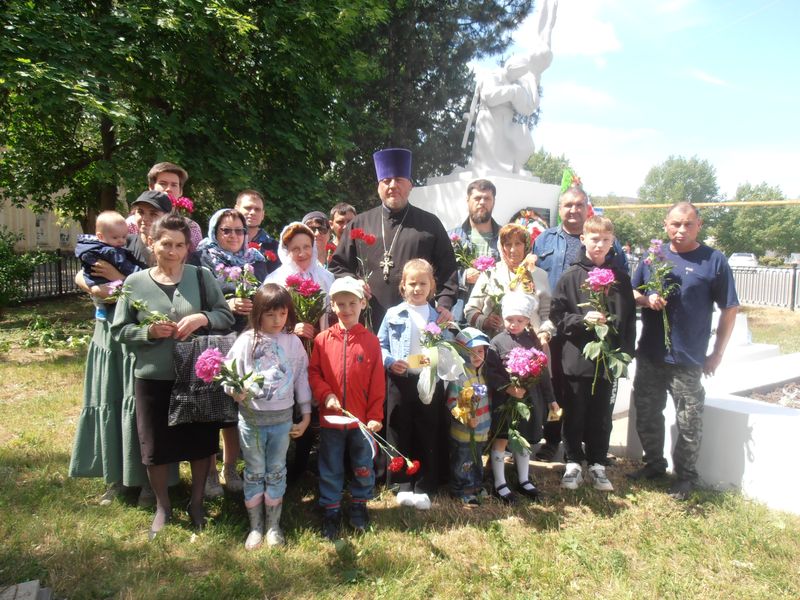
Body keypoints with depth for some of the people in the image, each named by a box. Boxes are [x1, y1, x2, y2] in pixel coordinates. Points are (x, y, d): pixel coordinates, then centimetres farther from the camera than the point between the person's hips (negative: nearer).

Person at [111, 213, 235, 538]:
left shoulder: (201, 276, -3)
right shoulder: (135, 283, -1)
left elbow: (227, 316, -2)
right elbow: (119, 330, 3)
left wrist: (202, 318, -21)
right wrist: (149, 331, -15)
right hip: (153, 378, 1)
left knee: (200, 442, 13)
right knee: (156, 446, 12)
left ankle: (197, 502, 36)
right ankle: (163, 507, 35)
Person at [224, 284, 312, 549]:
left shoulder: (293, 342, -1)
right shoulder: (246, 340, -6)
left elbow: (301, 378, 5)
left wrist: (306, 414, 6)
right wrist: (235, 391, -25)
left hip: (282, 418, 1)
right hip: (251, 417, -1)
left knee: (276, 473, 13)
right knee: (254, 473, 12)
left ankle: (273, 525, 29)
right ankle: (255, 527, 28)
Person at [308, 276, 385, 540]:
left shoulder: (371, 340, -5)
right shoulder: (323, 339, -4)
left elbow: (377, 382, -4)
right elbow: (313, 372, -1)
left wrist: (375, 416, -6)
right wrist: (326, 394, -16)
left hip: (362, 419, 0)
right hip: (330, 419, 0)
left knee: (363, 467, 15)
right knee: (330, 469, 14)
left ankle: (359, 505, 37)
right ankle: (331, 511, 31)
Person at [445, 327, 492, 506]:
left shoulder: (481, 373, 7)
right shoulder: (458, 376, -21)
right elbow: (452, 402, -24)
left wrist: (487, 421, 15)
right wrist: (466, 418, -30)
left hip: (481, 430, 8)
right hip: (463, 432, -8)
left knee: (477, 461, 23)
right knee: (463, 463, 5)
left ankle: (476, 485, 39)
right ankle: (463, 491, 18)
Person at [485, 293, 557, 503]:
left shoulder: (533, 340, 4)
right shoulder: (497, 342, -9)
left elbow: (543, 371, 10)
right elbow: (491, 373, -13)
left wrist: (550, 398, 13)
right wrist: (509, 388, -23)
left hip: (529, 399, 4)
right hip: (503, 401, -4)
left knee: (524, 440, 16)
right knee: (501, 441, 3)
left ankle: (524, 480, 32)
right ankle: (499, 484, 17)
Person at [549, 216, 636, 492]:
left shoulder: (620, 278, 7)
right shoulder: (571, 276, -1)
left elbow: (629, 319, 8)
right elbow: (557, 314, -4)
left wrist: (625, 352, 1)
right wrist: (583, 319, -18)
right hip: (576, 357, -2)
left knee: (601, 415, 12)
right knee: (574, 414, 8)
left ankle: (597, 464, 26)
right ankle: (573, 463, 23)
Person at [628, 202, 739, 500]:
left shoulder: (714, 260, -6)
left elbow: (729, 310, -3)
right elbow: (632, 292, 15)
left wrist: (717, 353, -3)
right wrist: (646, 299, -8)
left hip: (688, 360, -4)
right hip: (649, 355, 4)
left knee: (688, 423, 7)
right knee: (647, 415, 15)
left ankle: (685, 475, 26)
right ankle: (654, 464, 35)